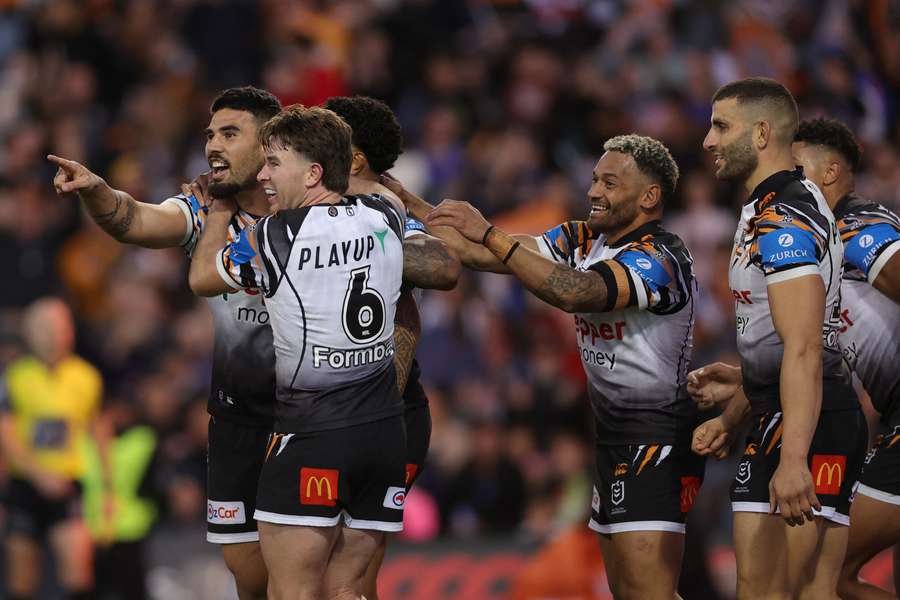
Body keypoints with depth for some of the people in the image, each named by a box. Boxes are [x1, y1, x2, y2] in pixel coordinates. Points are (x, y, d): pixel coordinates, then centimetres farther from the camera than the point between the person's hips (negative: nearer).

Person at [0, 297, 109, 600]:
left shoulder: (86, 378, 4)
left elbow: (98, 431, 15)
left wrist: (107, 486, 14)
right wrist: (39, 473, -19)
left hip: (67, 485, 0)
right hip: (25, 483, 0)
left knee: (77, 555, -20)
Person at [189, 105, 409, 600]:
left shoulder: (276, 236, -10)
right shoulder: (385, 218, 4)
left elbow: (201, 278, 10)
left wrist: (220, 211, 25)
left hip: (312, 438, -6)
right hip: (385, 434, 6)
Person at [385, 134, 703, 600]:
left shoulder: (659, 259, -18)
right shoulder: (583, 241, 8)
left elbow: (575, 293, -34)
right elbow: (484, 257, 7)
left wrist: (489, 234, -32)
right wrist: (407, 204, -1)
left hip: (656, 438, -10)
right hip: (615, 437, 10)